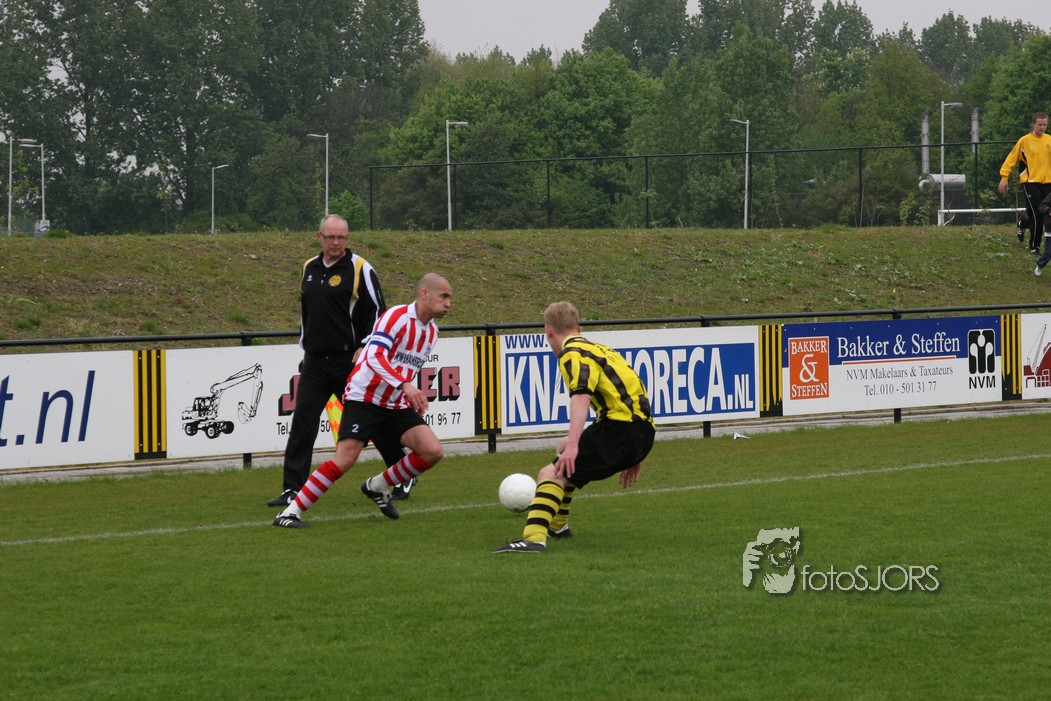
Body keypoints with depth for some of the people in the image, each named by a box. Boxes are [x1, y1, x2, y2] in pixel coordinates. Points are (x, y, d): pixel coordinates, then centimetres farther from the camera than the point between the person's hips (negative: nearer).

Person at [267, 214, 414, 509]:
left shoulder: (359, 269, -7)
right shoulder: (309, 269, 11)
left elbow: (378, 312, -7)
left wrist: (364, 347, -14)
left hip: (351, 360, -5)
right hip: (315, 363, 5)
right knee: (302, 424, -5)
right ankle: (292, 490, -4)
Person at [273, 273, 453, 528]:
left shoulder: (431, 332, 10)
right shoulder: (397, 316, -16)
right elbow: (375, 357, -30)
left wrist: (416, 400, 17)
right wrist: (405, 385, -40)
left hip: (395, 405, 8)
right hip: (364, 398, -7)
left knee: (433, 451, -8)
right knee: (345, 459, -21)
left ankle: (377, 486, 13)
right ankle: (290, 512, -13)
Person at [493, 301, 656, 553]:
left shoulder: (574, 353, -4)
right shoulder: (599, 349, 26)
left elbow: (581, 396, -22)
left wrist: (573, 444, -33)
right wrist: (632, 457, 40)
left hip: (620, 427, -9)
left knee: (551, 474, -17)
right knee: (563, 447, 32)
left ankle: (534, 538, -40)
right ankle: (557, 525, 42)